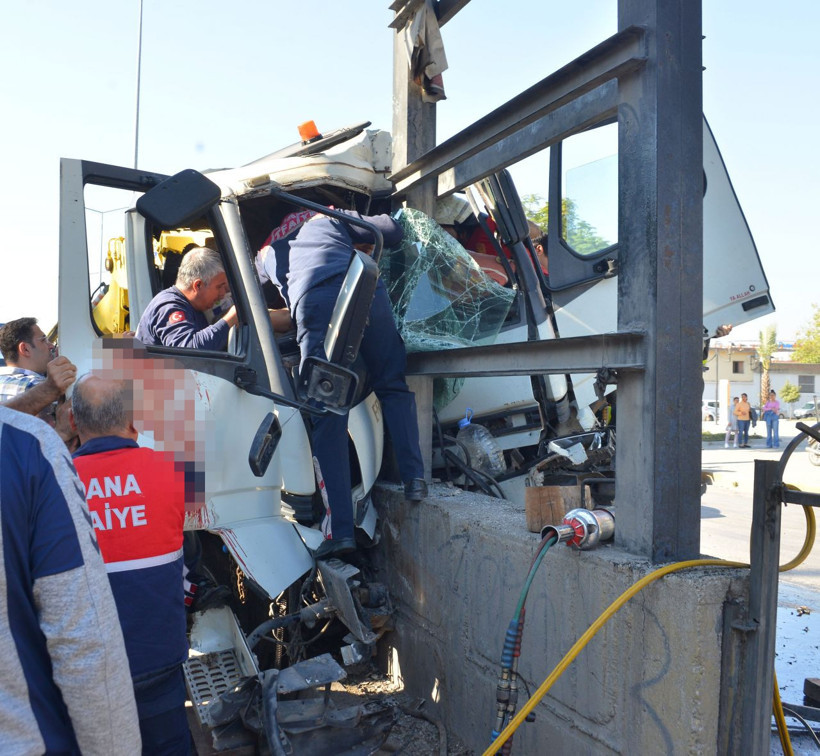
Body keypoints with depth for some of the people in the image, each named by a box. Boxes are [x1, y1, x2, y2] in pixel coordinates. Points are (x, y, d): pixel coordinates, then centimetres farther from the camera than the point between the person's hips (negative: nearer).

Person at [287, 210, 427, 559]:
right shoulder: (328, 219, 36)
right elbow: (392, 231, 27)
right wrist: (363, 243, 46)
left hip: (314, 302, -1)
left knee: (328, 417, -1)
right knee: (394, 386, 19)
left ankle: (339, 529, -5)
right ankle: (414, 477, 7)